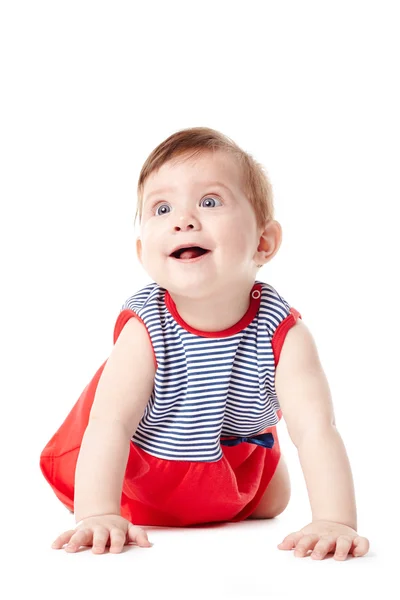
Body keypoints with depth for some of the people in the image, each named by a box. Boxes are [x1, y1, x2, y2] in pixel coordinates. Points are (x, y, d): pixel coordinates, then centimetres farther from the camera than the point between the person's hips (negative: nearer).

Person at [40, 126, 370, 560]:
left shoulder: (283, 333, -34)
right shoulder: (145, 329, -36)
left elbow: (315, 430, -40)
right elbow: (109, 423, -38)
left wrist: (334, 522, -53)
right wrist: (98, 516, -51)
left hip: (237, 463, 2)